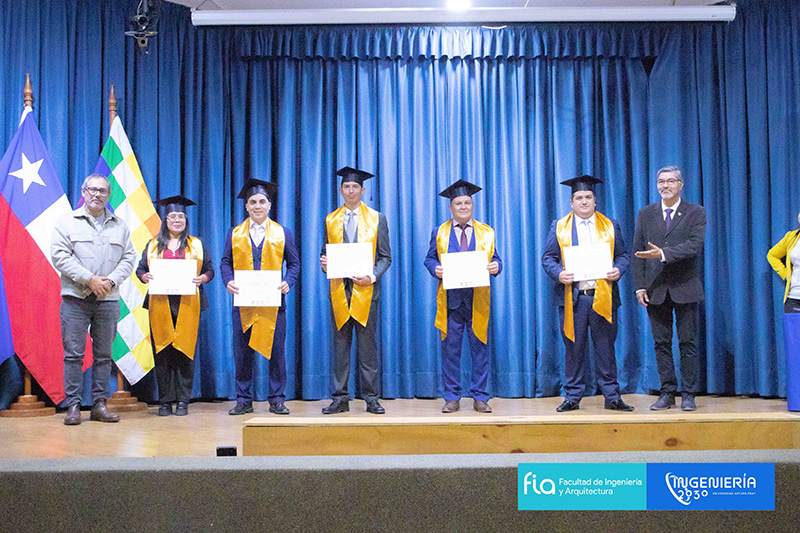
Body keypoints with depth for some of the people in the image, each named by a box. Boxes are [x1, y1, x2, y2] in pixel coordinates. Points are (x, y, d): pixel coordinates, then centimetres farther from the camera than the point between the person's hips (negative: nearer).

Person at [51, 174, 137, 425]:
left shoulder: (120, 225, 14)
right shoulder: (66, 222, 6)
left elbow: (129, 257, 9)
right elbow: (60, 256, -5)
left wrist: (112, 280, -8)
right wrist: (90, 279, -13)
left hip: (108, 299, 2)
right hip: (75, 298, -2)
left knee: (104, 354, 5)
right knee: (73, 353, -2)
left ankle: (100, 404, 11)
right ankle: (73, 405, 4)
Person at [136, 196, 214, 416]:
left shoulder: (197, 245, 11)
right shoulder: (153, 245, 14)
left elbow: (210, 270, 9)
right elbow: (140, 268, 13)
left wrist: (201, 278, -12)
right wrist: (145, 276, -9)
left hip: (186, 305, -1)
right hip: (160, 305, 1)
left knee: (185, 350, -3)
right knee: (162, 351, -1)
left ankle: (183, 400, 4)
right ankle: (165, 401, 6)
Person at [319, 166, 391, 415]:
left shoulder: (377, 219, 7)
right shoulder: (330, 220, 13)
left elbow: (385, 257, 5)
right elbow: (325, 253, 16)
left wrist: (372, 276, -12)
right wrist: (324, 262, -7)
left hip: (366, 289, -2)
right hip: (339, 289, 2)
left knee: (367, 345, 0)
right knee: (340, 344, 4)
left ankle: (372, 398, 8)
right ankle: (340, 398, 11)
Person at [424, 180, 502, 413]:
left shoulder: (486, 232, 11)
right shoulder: (439, 232, 10)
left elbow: (496, 259, 11)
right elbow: (429, 259, 11)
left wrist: (495, 267, -12)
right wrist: (436, 269, -10)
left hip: (478, 299, 0)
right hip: (450, 298, 0)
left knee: (479, 347, 1)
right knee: (450, 348, 1)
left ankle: (480, 397, 11)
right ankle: (452, 397, 10)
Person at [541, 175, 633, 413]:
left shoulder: (611, 226, 12)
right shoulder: (559, 227, 9)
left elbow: (623, 255, 12)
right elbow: (548, 258, 6)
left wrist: (618, 270, -9)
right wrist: (559, 274, -13)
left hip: (603, 296, 1)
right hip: (572, 297, -1)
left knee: (605, 348, 4)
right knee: (574, 348, 3)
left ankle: (612, 396, 13)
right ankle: (573, 396, 13)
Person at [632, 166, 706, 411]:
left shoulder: (696, 213, 4)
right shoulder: (645, 214, 11)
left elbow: (695, 245, -12)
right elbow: (637, 252, 7)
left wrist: (663, 253, -23)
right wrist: (640, 285, -2)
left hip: (685, 287, -2)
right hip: (655, 289, 2)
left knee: (688, 342, 2)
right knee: (661, 343, 5)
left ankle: (688, 395, 10)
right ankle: (667, 393, 14)